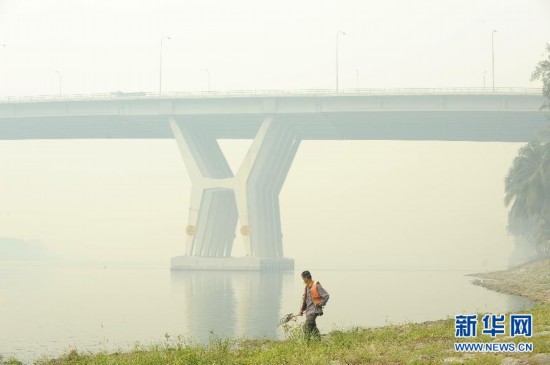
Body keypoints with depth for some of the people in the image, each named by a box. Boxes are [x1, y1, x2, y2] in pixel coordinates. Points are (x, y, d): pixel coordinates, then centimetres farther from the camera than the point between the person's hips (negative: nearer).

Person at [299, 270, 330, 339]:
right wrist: (302, 309, 14)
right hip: (309, 310, 9)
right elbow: (305, 299, 21)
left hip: (314, 310, -9)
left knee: (307, 327, -13)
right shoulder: (307, 287, 12)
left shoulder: (317, 286, -13)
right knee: (313, 327, 10)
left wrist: (320, 304, -12)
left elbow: (326, 296, -13)